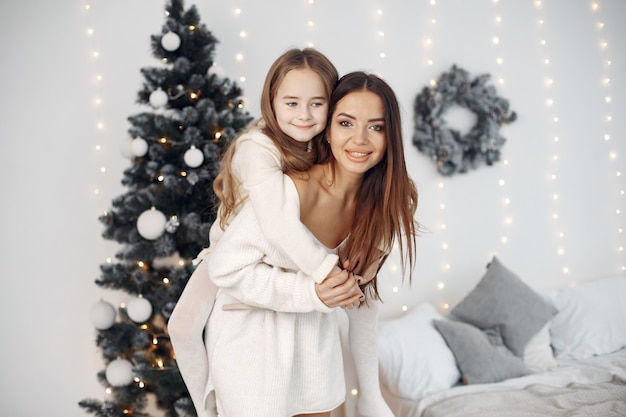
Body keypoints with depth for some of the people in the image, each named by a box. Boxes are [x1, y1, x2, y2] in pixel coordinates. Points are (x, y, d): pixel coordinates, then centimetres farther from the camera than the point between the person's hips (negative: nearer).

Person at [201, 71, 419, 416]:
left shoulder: (387, 202, -9)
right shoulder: (288, 193, -28)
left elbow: (362, 297, 2)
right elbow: (224, 268, -20)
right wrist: (309, 292, -29)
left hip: (316, 335, 5)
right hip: (251, 339, -5)